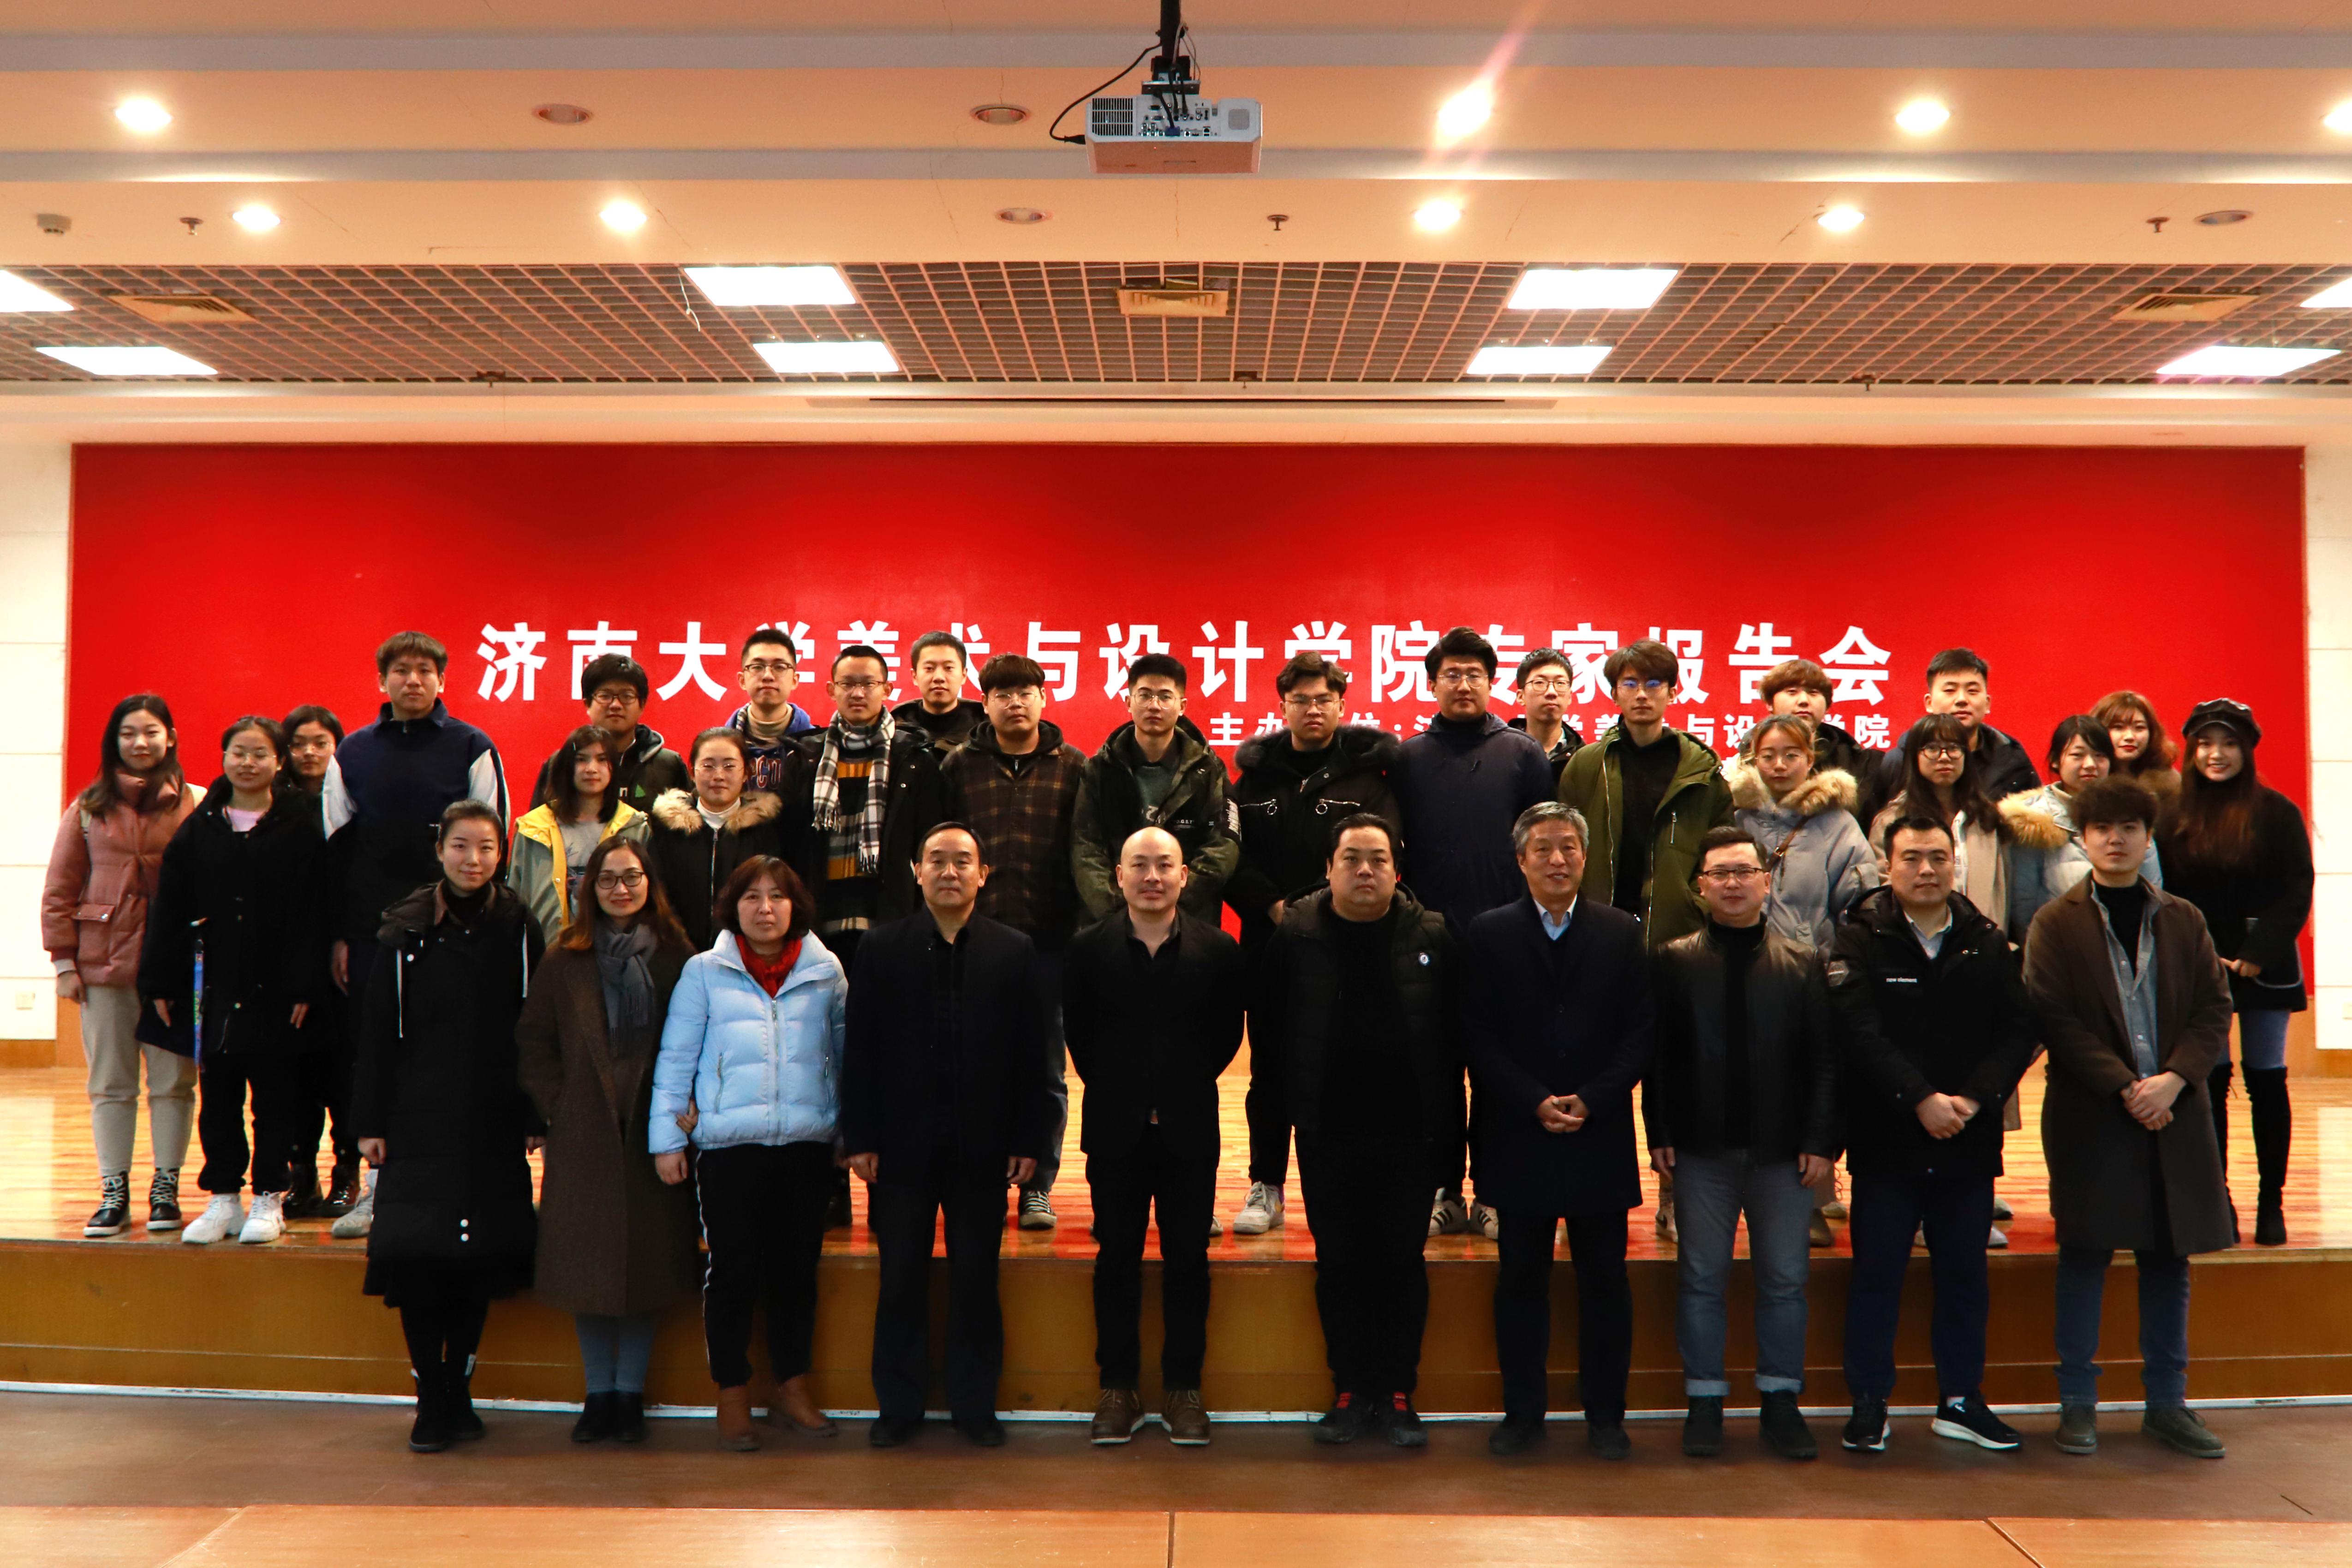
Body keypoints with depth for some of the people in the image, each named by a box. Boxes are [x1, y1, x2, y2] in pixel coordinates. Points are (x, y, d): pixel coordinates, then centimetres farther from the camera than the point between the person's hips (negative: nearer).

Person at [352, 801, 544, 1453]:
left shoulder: (519, 929, 4)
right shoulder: (405, 932, 2)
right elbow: (376, 1031, 2)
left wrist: (536, 1117, 2)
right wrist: (370, 1122, -2)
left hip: (494, 1126, 1)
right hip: (419, 1123, -1)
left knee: (479, 1259, 4)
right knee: (415, 1257, -5)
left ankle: (458, 1393, 19)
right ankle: (432, 1403, 5)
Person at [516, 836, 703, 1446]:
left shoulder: (678, 960, 2)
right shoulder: (563, 964, 5)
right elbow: (533, 1046, 6)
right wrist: (557, 1108, -3)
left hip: (655, 1136, -1)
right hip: (584, 1137, 1)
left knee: (648, 1264, 4)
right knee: (587, 1266, 5)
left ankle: (630, 1394, 16)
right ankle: (598, 1395, 17)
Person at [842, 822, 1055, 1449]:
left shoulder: (1015, 952, 4)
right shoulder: (881, 947, 4)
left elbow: (1031, 1052, 2)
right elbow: (860, 1049, 1)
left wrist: (1028, 1140, -3)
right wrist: (859, 1138, -5)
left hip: (982, 1147, 0)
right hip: (902, 1144, 0)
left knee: (976, 1279, 7)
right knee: (901, 1279, 7)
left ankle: (975, 1404, 19)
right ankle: (899, 1405, 19)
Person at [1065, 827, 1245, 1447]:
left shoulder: (1218, 950, -2)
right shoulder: (1089, 948, 0)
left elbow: (1228, 1036, 6)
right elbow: (1078, 1034, 7)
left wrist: (1185, 1089, 4)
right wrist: (1117, 1093, 6)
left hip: (1189, 1131, 0)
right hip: (1116, 1130, 0)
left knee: (1188, 1259, 5)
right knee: (1117, 1258, 7)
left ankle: (1184, 1390, 15)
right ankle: (1118, 1389, 16)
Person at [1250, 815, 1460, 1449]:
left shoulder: (1433, 938, -1)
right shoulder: (1294, 937, -1)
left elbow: (1456, 1033, 2)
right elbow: (1266, 1028, 6)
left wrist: (1445, 1117, -2)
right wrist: (1289, 1101, 2)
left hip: (1409, 1136, 0)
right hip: (1328, 1137, 0)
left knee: (1403, 1264, 7)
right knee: (1339, 1266, 8)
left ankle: (1398, 1395, 17)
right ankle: (1350, 1391, 19)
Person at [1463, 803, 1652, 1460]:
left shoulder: (1622, 933, 6)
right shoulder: (1488, 935, 4)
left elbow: (1640, 1035, 1)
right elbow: (1481, 1041, -1)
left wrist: (1590, 1102, -11)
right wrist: (1535, 1104, -12)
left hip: (1600, 1136, 1)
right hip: (1518, 1137, 0)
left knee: (1604, 1279, 6)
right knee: (1521, 1277, 7)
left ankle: (1605, 1414, 16)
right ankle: (1522, 1411, 18)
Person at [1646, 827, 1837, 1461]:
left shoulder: (1803, 962, 5)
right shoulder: (1674, 961, 3)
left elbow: (1824, 1058, 2)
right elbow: (1657, 1054, 0)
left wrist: (1821, 1141, -5)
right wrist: (1659, 1134, -7)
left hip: (1783, 1148, 1)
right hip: (1703, 1148, -1)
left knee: (1785, 1278, 7)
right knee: (1701, 1277, 6)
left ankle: (1781, 1401, 18)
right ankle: (1705, 1402, 15)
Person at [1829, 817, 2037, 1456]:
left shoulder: (1988, 943, 6)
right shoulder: (1860, 940, -4)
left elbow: (2018, 1032, -1)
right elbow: (1859, 1032, -14)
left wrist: (1972, 1099, -14)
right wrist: (1922, 1100, -21)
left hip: (1968, 1140, 3)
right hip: (1887, 1140, -3)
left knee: (1966, 1274, 12)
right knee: (1877, 1272, 4)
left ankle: (1961, 1399, 25)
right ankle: (1869, 1404, 14)